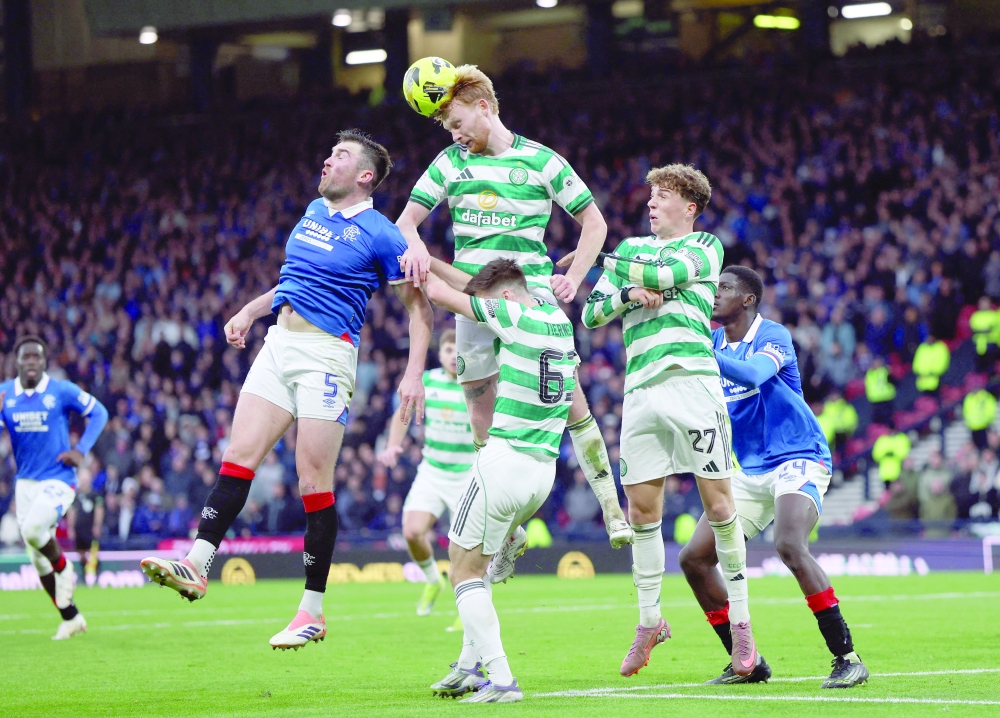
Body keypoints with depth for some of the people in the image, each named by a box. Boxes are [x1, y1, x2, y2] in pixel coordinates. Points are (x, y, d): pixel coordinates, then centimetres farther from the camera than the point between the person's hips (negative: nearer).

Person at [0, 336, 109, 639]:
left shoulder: (62, 391, -9)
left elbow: (99, 412, 1)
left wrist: (81, 450, -9)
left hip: (58, 479, -5)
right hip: (25, 481, 5)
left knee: (33, 529, -30)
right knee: (38, 561, 7)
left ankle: (63, 568, 0)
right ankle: (71, 618, 21)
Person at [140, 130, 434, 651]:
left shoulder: (379, 235, -6)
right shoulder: (314, 212, 15)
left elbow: (418, 304, -4)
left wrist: (414, 372, -13)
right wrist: (249, 312, 25)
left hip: (327, 355, -7)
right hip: (279, 345, 7)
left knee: (314, 481, -6)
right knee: (238, 457, -4)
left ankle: (313, 612, 0)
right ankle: (196, 567, -7)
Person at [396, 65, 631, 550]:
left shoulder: (541, 160, 1)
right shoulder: (450, 163, 9)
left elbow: (594, 224, 7)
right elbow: (407, 219, 8)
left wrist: (573, 278, -4)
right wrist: (414, 246, -15)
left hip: (532, 295, -3)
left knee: (569, 399, -10)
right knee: (482, 410, 2)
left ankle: (612, 509, -1)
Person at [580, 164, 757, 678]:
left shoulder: (705, 246, 9)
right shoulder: (632, 247, 21)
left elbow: (666, 273, -10)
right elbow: (591, 312, 15)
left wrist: (618, 265, 4)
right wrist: (628, 294, -3)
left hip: (692, 381, -4)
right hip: (640, 391, 4)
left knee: (717, 503, -7)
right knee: (641, 509, 4)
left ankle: (740, 618, 2)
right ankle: (650, 621, 16)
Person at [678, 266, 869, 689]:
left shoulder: (772, 336, -10)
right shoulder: (715, 342, 11)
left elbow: (752, 374, -29)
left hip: (799, 460, -8)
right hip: (751, 472, 8)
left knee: (789, 545, -31)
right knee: (693, 559, 0)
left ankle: (846, 658, -24)